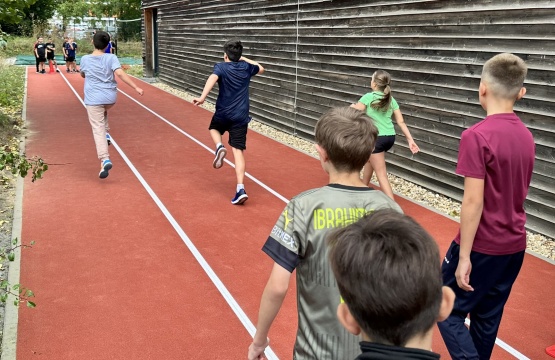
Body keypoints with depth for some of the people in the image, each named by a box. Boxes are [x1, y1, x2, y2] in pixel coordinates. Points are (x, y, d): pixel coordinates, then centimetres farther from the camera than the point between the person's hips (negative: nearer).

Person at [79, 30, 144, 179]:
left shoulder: (85, 59, 1)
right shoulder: (111, 58, -5)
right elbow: (120, 73, -19)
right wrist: (136, 87, -21)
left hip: (93, 99, -2)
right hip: (110, 97, 2)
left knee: (98, 129, -5)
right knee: (103, 111, 38)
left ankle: (105, 160, -19)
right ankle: (106, 133, 22)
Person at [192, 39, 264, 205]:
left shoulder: (221, 67, -3)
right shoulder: (246, 67, 8)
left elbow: (212, 79, -26)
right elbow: (261, 68, 30)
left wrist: (202, 97, -38)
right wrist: (244, 58, 37)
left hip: (223, 113, -2)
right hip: (241, 116, 2)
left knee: (214, 128, 34)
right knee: (238, 151, -2)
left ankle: (219, 147, 1)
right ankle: (240, 188, -15)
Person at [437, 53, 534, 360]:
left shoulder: (476, 136, -19)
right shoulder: (526, 136, 4)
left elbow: (473, 201, -21)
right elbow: (515, 193, 12)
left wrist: (464, 257, -17)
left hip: (482, 246, -7)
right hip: (514, 245, 7)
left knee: (447, 311, 7)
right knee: (487, 317, 19)